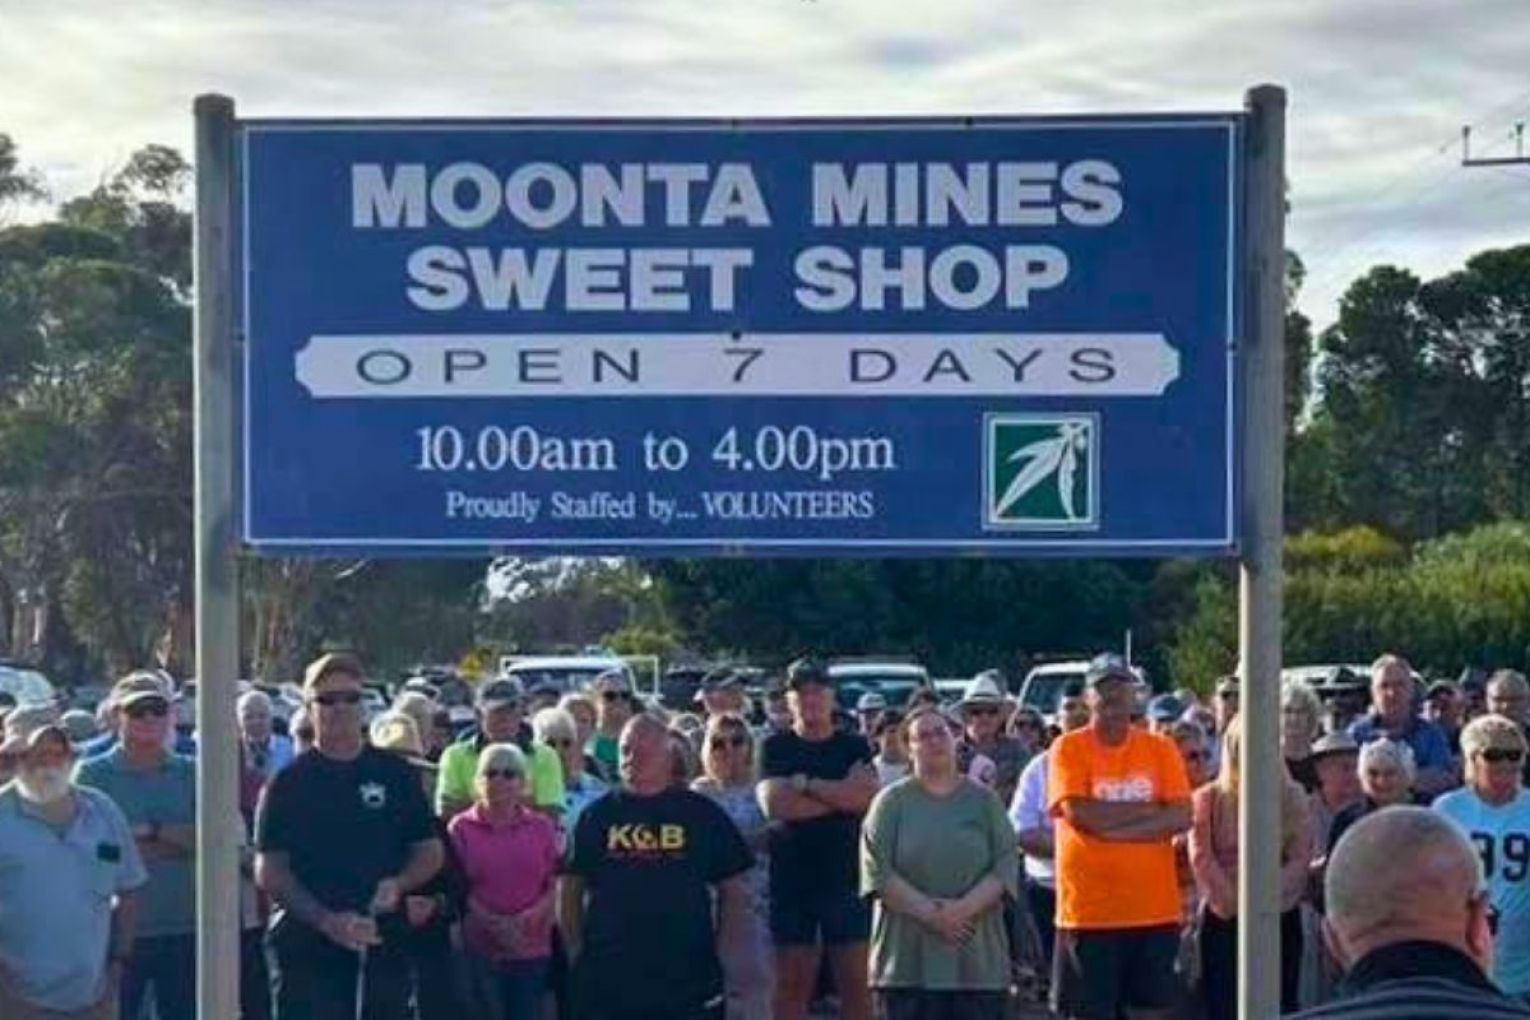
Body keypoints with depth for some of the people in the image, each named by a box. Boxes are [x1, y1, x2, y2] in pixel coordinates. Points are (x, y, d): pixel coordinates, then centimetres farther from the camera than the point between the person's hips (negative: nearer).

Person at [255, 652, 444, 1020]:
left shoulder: (396, 774, 9)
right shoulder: (289, 783, 2)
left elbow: (430, 851, 13)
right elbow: (268, 870, -2)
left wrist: (399, 884, -9)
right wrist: (327, 920, -15)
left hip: (382, 945, 2)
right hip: (307, 949, -2)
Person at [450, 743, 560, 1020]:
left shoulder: (542, 827, 7)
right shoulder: (462, 828, 0)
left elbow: (555, 883, 6)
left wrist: (536, 913, -13)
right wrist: (493, 923, -15)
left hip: (533, 949, 2)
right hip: (480, 950, -2)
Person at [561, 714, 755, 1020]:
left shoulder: (701, 814, 4)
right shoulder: (598, 816, 6)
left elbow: (734, 889, 8)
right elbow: (570, 890, 10)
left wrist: (724, 954, 1)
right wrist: (577, 953, 3)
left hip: (688, 980, -1)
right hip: (607, 981, 1)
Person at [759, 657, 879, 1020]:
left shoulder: (854, 747, 8)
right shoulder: (776, 748, 5)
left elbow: (867, 796, -10)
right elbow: (774, 803, -11)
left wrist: (806, 784, -11)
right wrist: (841, 794, -9)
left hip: (846, 877, 1)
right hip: (791, 877, 0)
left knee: (856, 979, 1)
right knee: (792, 981, 3)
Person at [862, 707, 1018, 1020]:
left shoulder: (984, 800, 9)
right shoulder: (892, 802, 5)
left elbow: (1006, 865, 0)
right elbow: (877, 869, -6)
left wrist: (964, 908, -16)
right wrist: (927, 911, -17)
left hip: (978, 956, 1)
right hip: (908, 959, -1)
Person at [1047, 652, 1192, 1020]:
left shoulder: (1161, 749, 7)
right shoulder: (1069, 748, -1)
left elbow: (1181, 816, -4)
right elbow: (1079, 812, -15)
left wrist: (1110, 824, -14)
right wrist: (1150, 809, -8)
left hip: (1155, 910, 2)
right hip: (1089, 910, -2)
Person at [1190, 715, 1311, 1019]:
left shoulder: (1292, 796, 8)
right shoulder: (1208, 798, 6)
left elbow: (1301, 858, -1)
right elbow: (1201, 857, -4)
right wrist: (1230, 901, -14)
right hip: (1224, 920, -1)